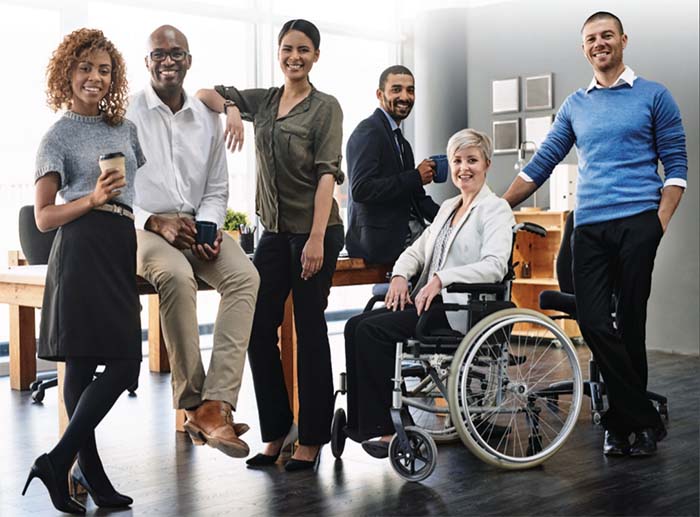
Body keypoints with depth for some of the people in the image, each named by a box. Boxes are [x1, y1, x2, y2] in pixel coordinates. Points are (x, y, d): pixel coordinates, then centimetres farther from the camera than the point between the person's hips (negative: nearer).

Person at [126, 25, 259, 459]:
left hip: (197, 227, 4)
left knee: (244, 275, -26)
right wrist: (156, 222, -18)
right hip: (141, 228, -4)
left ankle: (216, 404, -33)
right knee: (177, 276, -37)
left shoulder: (207, 118, 11)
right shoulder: (126, 116, -1)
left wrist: (208, 228, -6)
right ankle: (193, 404, -27)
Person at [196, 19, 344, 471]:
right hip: (274, 230, 6)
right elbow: (205, 94, 18)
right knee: (259, 328, 4)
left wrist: (317, 238, -21)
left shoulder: (325, 107, -3)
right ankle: (276, 433, 16)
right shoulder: (263, 101, 12)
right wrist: (231, 109, -5)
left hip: (314, 230, -6)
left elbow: (327, 174, -12)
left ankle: (312, 439, 10)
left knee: (309, 330, 0)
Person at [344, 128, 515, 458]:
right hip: (428, 300, 8)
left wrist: (441, 279, -24)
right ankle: (360, 423, -15)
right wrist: (400, 275, -1)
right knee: (356, 325, -14)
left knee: (373, 330, -23)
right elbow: (417, 250, 21)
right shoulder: (447, 207, 24)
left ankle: (381, 428, -16)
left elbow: (495, 266, -16)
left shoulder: (496, 209, -1)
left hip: (461, 310, -8)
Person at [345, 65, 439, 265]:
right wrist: (415, 177, -16)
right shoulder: (368, 131, -9)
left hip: (405, 231, 9)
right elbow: (361, 190, -21)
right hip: (380, 239, -9)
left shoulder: (401, 142, 20)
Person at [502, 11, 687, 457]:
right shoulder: (575, 106, 17)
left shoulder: (653, 96, 7)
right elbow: (540, 166, 17)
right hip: (589, 227, 3)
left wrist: (661, 222, -9)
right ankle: (644, 418, 3)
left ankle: (625, 421, 14)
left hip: (637, 223, -3)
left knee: (630, 327, 0)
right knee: (594, 324, -8)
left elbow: (676, 166, 3)